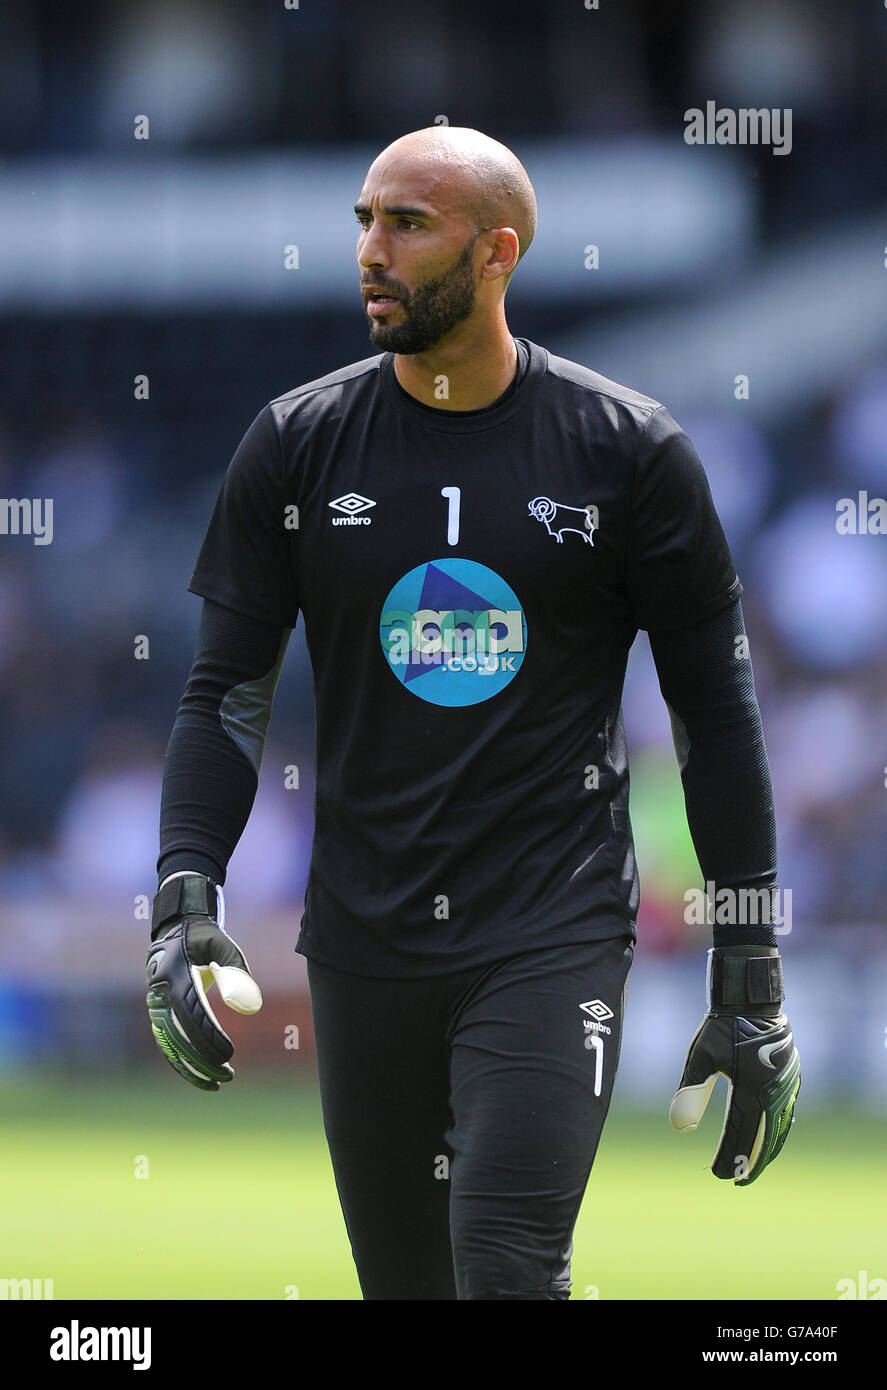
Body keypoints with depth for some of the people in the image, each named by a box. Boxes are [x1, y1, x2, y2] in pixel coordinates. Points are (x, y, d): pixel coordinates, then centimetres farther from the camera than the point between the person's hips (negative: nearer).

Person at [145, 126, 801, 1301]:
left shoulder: (629, 452, -2)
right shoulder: (299, 444, 3)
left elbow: (716, 709, 3)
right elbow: (228, 693, 6)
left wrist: (752, 981, 1)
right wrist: (184, 901, -10)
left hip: (554, 939, -3)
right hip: (365, 941, 3)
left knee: (508, 1269, -18)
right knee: (403, 1281, 8)